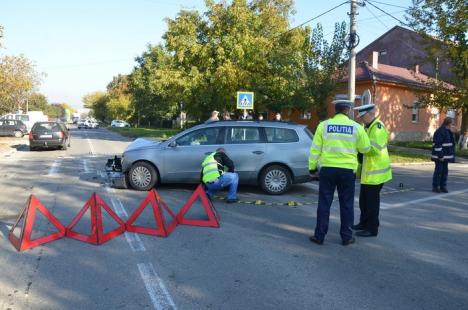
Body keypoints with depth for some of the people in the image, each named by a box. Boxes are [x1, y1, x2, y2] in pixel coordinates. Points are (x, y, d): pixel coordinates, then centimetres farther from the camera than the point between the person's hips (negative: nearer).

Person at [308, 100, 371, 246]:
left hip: (327, 168, 0)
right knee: (347, 204, 11)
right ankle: (346, 237, 18)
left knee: (324, 203, 7)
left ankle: (319, 235, 11)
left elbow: (315, 149, -1)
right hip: (348, 170, 0)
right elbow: (366, 148, 7)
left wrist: (312, 166, 6)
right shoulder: (356, 127, -1)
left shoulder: (324, 125, -2)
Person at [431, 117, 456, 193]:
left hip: (445, 155, 9)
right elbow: (438, 144, -21)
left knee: (445, 171, 10)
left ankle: (443, 186, 17)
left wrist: (451, 154, 18)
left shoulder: (448, 132, 15)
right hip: (440, 156, -9)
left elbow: (450, 143, 21)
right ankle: (435, 187, 3)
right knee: (439, 170, -5)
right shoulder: (440, 132, -16)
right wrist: (440, 156, -22)